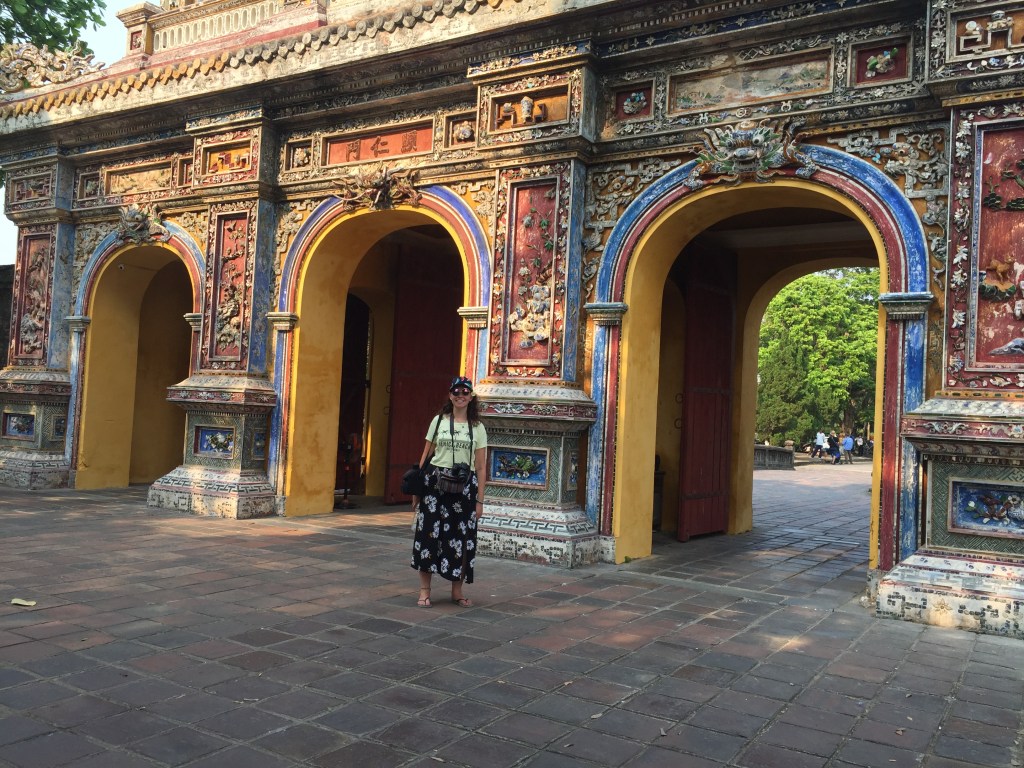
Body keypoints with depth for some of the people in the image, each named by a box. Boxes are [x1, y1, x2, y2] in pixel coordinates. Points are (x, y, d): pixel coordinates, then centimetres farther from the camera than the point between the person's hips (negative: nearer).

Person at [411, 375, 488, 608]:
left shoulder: (477, 428, 6)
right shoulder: (439, 421, 7)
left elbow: (480, 467, 4)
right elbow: (425, 456, 7)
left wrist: (479, 500, 0)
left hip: (464, 488, 0)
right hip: (435, 484, 0)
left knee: (461, 538, 4)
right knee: (429, 533, -1)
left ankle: (457, 591, 18)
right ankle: (425, 590, 9)